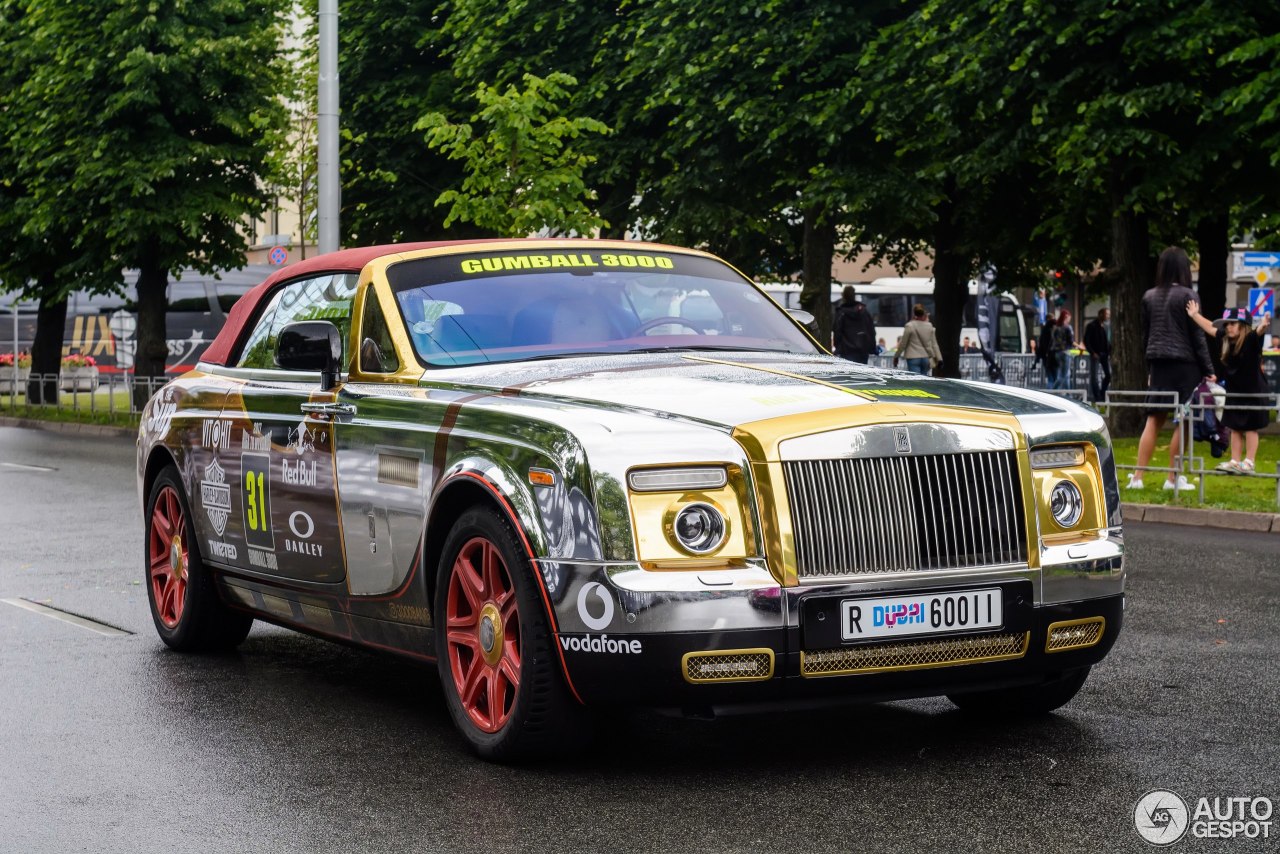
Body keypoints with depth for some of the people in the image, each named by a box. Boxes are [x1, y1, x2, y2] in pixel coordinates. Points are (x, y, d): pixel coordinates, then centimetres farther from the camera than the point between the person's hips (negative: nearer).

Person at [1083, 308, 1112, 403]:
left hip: (1105, 354, 6)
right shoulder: (1092, 326, -5)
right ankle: (1096, 397, 1)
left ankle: (1102, 394, 14)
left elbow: (1108, 341, 18)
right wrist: (1092, 352, -15)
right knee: (1094, 376, -2)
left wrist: (1110, 352, 4)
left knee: (1109, 375, 1)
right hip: (1096, 354, -6)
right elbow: (1086, 341, -9)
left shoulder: (1105, 326, 14)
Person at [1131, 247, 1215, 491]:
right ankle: (1173, 478, 2)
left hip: (1158, 364, 5)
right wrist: (1208, 370, -2)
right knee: (1182, 422, 1)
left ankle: (1137, 477, 2)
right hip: (1185, 364, -5)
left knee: (1153, 421, 7)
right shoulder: (1187, 296, -7)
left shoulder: (1149, 297, 9)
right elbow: (1197, 336, -6)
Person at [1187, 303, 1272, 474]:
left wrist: (1263, 325, -59)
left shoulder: (1251, 340, -16)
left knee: (1250, 428, 3)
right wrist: (1195, 315, 18)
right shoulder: (1226, 340, 2)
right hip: (1234, 393, 6)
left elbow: (1258, 332, -37)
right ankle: (1235, 462, 18)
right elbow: (1210, 328, 15)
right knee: (1234, 428, 11)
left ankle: (1249, 463, 9)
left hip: (1253, 393, -6)